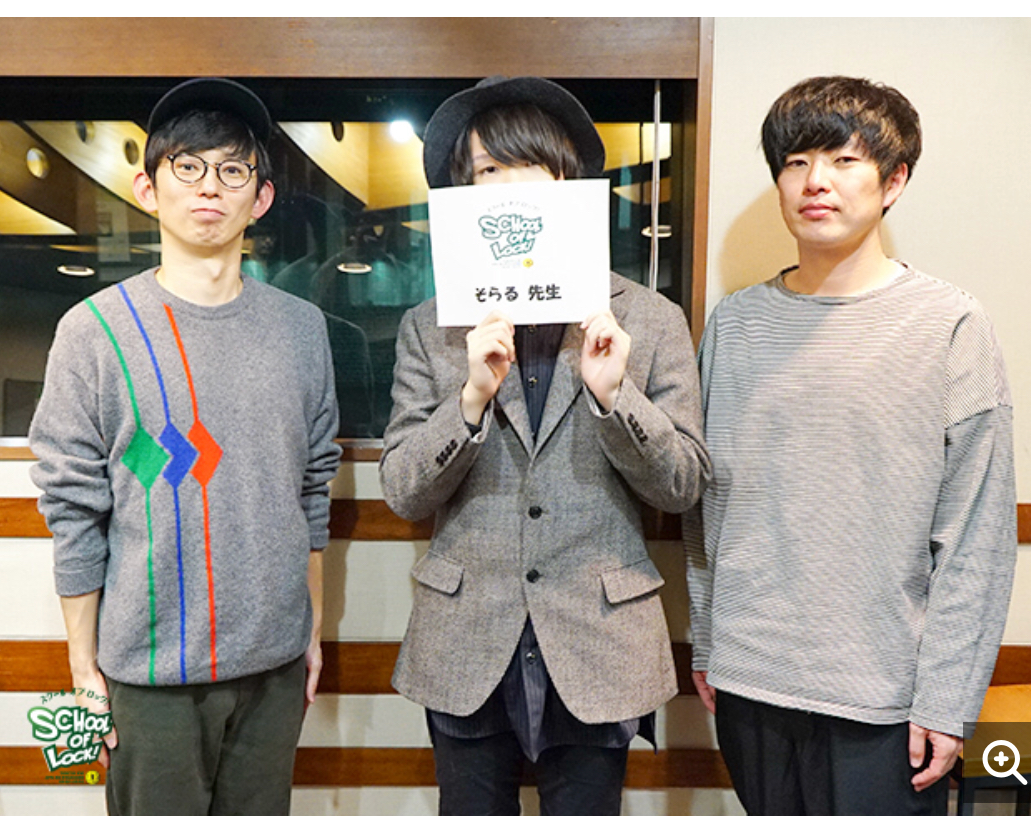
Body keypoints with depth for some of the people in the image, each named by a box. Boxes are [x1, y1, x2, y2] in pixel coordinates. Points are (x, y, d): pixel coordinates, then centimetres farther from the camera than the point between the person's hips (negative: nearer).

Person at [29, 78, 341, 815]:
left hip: (275, 660, 3)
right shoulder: (97, 331, -6)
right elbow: (75, 512, -4)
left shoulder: (301, 327, 2)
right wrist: (84, 665, -2)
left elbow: (313, 490, 7)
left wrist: (313, 629, 11)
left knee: (262, 811, 17)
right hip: (152, 669, -2)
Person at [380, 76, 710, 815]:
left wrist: (613, 394, -19)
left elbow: (682, 486, -3)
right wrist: (473, 396, -19)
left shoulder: (650, 321, -1)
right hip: (467, 651, 1)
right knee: (473, 808, 17)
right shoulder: (431, 329, 1)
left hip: (597, 650, 0)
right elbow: (402, 492, -3)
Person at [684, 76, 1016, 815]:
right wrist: (705, 644, 8)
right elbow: (707, 501, 7)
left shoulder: (951, 327, -6)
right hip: (747, 678, 4)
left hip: (880, 697, -3)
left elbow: (979, 539, -7)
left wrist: (947, 698, -9)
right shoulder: (735, 322, 3)